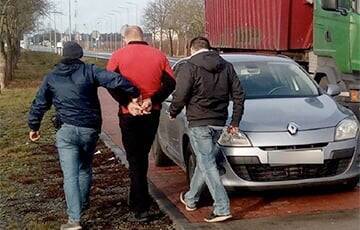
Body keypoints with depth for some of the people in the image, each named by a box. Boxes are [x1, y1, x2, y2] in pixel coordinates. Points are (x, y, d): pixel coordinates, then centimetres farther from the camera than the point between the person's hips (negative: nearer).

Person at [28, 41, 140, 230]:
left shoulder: (51, 78, 7)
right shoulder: (89, 71, 1)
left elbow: (39, 105, 13)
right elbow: (116, 80, -13)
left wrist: (33, 127, 26)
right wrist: (135, 94, -3)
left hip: (67, 131, -1)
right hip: (90, 130, 1)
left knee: (70, 175, -5)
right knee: (85, 169, 22)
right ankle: (82, 205, 38)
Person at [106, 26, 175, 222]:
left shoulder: (119, 55, -3)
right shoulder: (158, 55, 3)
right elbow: (170, 83, -3)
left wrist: (127, 103, -14)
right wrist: (152, 100, -9)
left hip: (129, 114, -3)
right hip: (152, 113, 3)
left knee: (135, 159, 3)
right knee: (143, 155, 20)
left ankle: (141, 209, 0)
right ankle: (138, 199, 32)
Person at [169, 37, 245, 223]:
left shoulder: (188, 67, -8)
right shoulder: (226, 66, 10)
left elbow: (180, 96, -13)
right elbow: (239, 95, 8)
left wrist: (173, 112, 7)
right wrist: (235, 122, 13)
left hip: (198, 123, -6)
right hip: (219, 123, 6)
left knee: (207, 164, -4)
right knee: (204, 161, 19)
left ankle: (222, 209, -8)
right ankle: (190, 199, 35)